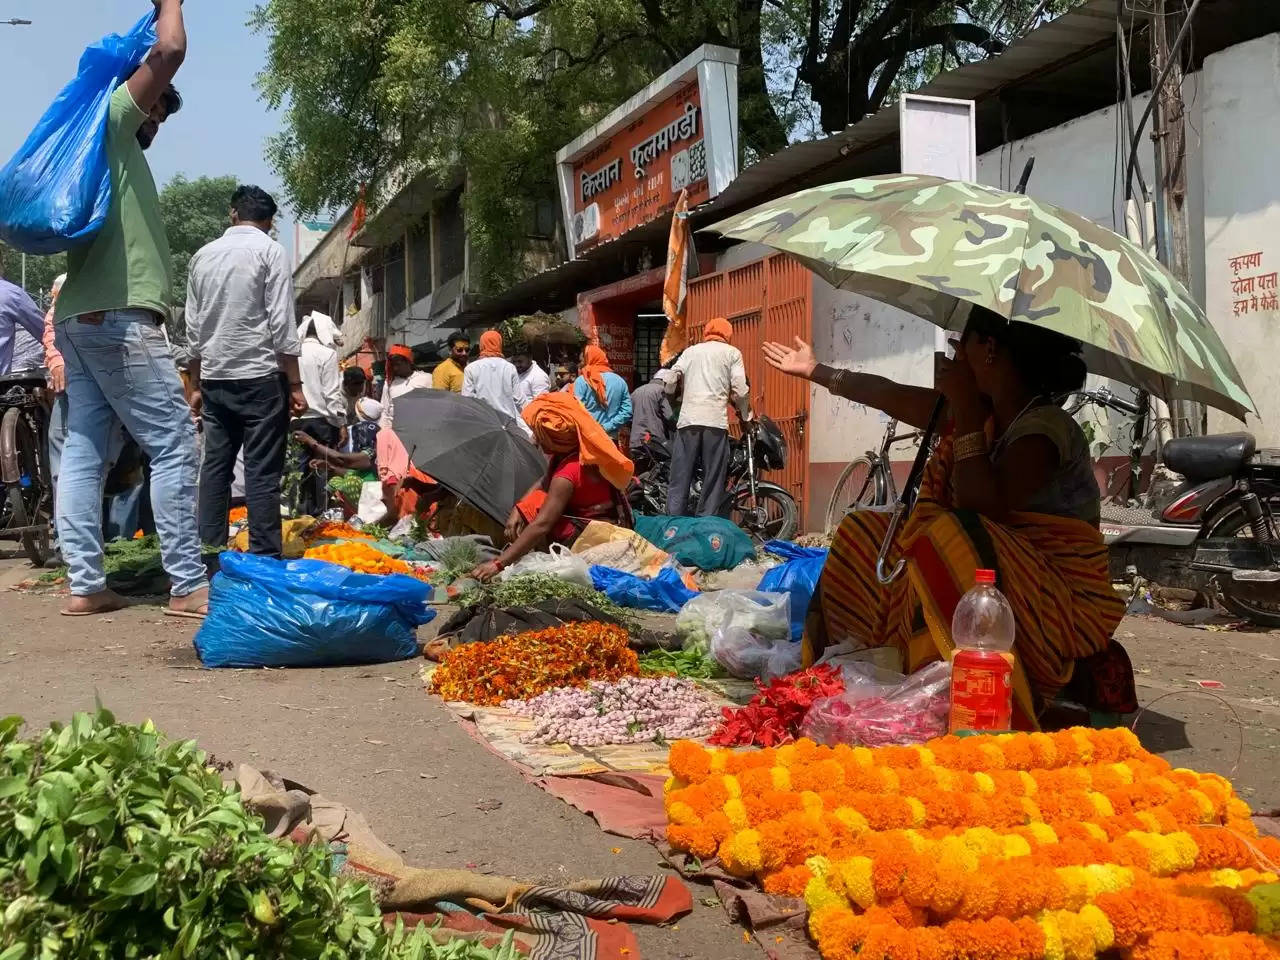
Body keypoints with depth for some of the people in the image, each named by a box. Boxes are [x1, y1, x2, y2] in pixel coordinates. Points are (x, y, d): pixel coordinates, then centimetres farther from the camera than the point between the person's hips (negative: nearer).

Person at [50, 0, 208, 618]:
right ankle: (188, 587, -9)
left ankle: (85, 585, 5)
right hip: (119, 315, -9)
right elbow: (169, 51, -9)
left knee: (83, 450, 4)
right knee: (174, 446, -9)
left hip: (79, 317, 10)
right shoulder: (112, 121, 0)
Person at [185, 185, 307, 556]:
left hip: (215, 377, 5)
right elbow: (282, 324, -9)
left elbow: (193, 328, 14)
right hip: (261, 376, -5)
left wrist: (195, 385, 19)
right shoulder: (271, 251, -2)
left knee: (215, 466, 10)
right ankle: (263, 558, -5)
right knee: (262, 472, -4)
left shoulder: (203, 255, 13)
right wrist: (295, 385, -6)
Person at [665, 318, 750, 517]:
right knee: (713, 484, 1)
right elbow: (739, 391, 2)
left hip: (688, 421, 2)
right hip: (716, 422, -2)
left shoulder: (690, 351, 19)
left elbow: (671, 384, 11)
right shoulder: (732, 353, 12)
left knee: (679, 481, 2)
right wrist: (745, 416, 17)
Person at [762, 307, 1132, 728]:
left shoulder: (1045, 428, -19)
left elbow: (984, 507, -32)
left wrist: (965, 412, -22)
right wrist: (815, 370, 26)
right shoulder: (978, 411, 5)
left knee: (951, 535, -35)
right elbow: (893, 396, 16)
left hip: (1061, 605, -8)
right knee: (862, 533, 2)